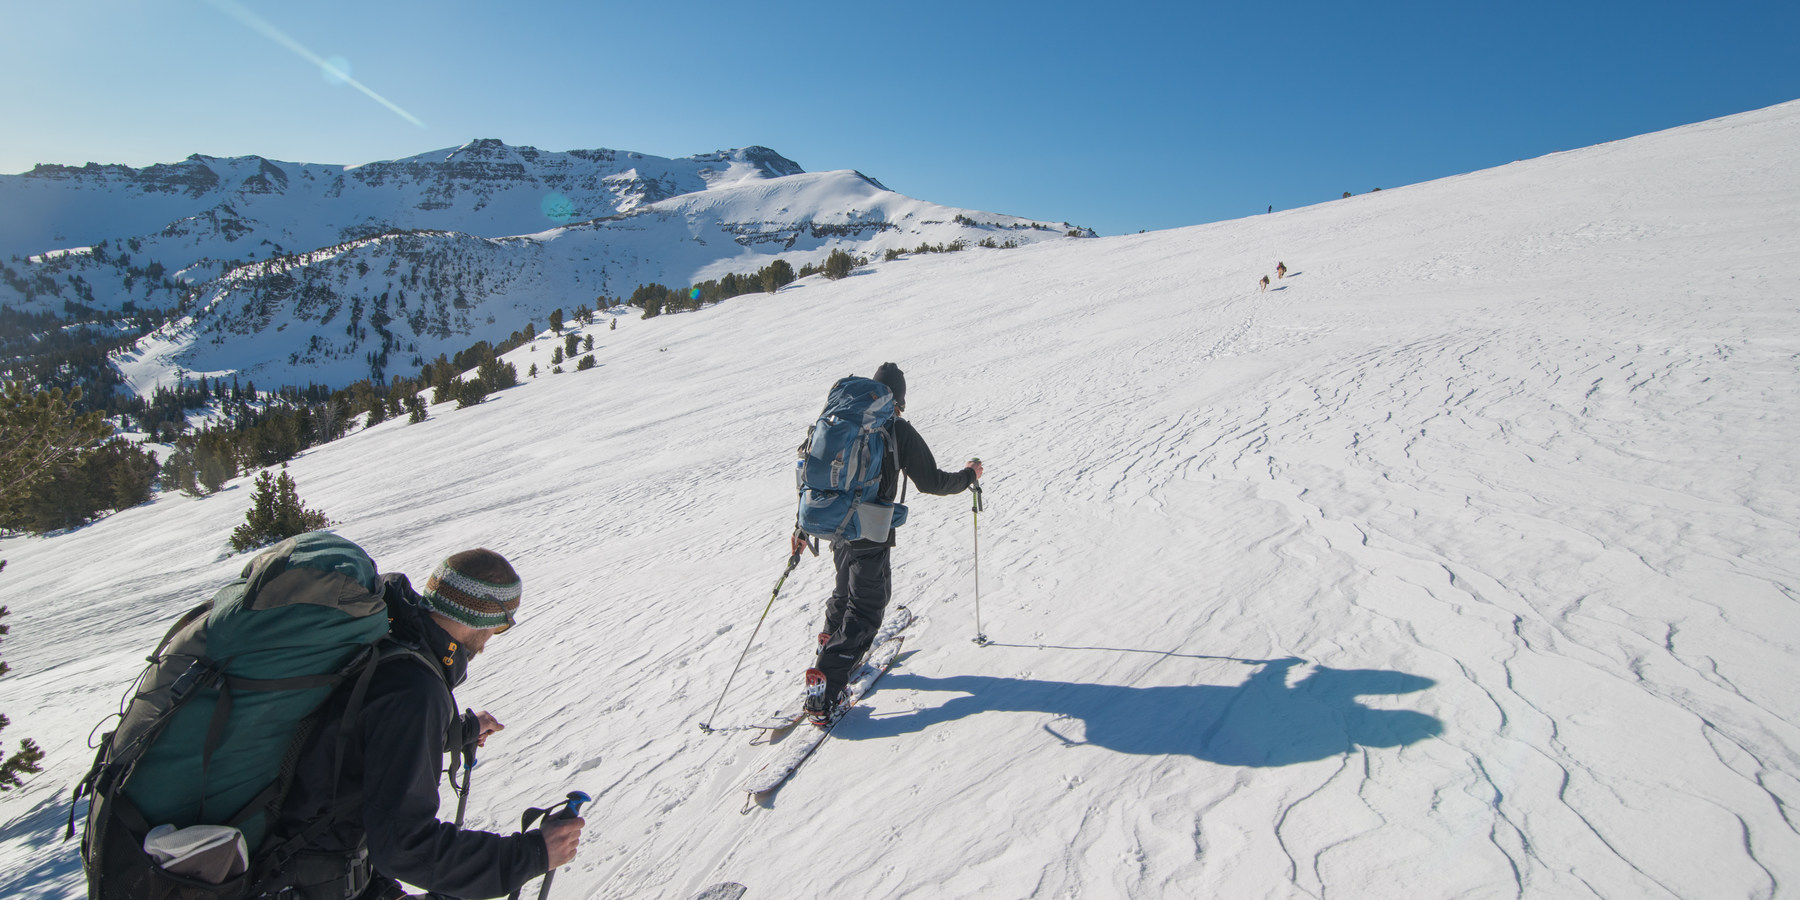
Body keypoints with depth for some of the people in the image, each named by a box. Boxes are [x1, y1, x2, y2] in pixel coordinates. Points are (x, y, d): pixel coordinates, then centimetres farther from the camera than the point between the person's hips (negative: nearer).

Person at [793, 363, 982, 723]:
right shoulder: (899, 430, -11)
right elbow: (931, 482, -9)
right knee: (866, 611, 2)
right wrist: (968, 476, 10)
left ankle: (831, 650, 37)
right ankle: (822, 692, -2)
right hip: (869, 537, -6)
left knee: (846, 593, 29)